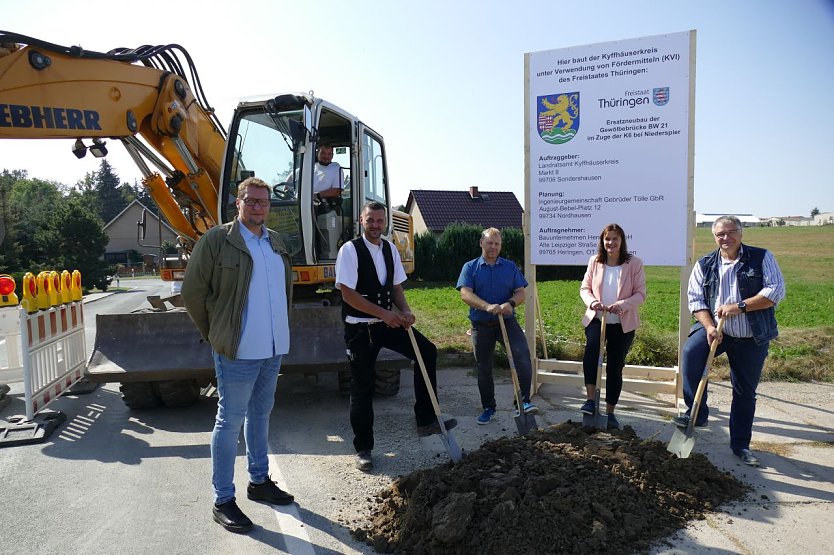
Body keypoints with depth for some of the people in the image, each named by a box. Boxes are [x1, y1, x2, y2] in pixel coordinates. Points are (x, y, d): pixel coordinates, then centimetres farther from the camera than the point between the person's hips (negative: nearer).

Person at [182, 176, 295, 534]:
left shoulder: (276, 242, 9)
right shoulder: (217, 239, -11)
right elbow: (192, 291, -8)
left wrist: (279, 328, 14)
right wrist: (215, 334, -2)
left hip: (273, 349, 7)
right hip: (238, 351, -7)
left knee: (261, 414, 19)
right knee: (231, 422, 3)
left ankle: (259, 481, 35)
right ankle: (223, 501, 16)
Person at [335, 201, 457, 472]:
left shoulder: (390, 249, 6)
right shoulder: (350, 250, -13)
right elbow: (348, 294, -18)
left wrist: (405, 311, -7)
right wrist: (384, 313, -21)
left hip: (388, 323, 6)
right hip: (360, 328, -6)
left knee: (427, 350, -4)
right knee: (362, 388, 3)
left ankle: (426, 420, 8)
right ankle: (363, 449, 20)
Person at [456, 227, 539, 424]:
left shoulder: (510, 267, 9)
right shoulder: (470, 267, 3)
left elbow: (521, 292, 3)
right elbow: (465, 294, -11)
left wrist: (511, 303, -21)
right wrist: (487, 307, -27)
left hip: (507, 321, 0)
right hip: (481, 325, 0)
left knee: (523, 355, -22)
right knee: (484, 369, 9)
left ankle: (523, 401, -14)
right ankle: (488, 408, 24)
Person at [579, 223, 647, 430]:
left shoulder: (634, 263, -4)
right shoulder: (595, 262, 3)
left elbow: (640, 293, -4)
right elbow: (584, 288, 7)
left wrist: (623, 304, -22)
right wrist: (592, 302, -14)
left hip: (623, 323, 0)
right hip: (596, 319, 1)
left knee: (615, 367, 5)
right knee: (591, 351, -28)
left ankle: (610, 412, 18)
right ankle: (591, 400, -20)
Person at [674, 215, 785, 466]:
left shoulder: (761, 258, -2)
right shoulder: (704, 265, 4)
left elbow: (776, 290, -11)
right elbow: (696, 299, 0)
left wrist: (739, 307, -20)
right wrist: (709, 327, -17)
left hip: (752, 338, 0)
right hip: (716, 329, 1)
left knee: (745, 392, 9)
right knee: (691, 353, -30)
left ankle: (740, 444, 26)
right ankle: (697, 413, -16)